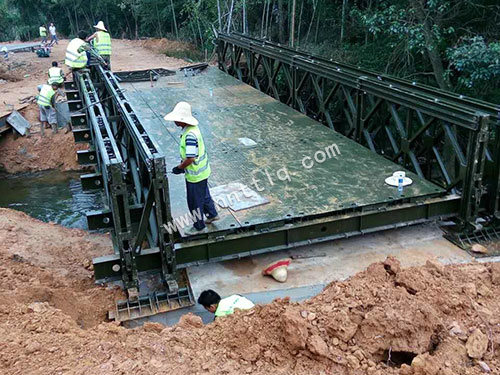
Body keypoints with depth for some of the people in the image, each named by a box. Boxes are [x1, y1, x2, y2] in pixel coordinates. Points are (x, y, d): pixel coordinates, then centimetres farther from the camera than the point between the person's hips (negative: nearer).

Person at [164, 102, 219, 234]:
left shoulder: (190, 135, -32)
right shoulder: (192, 129, 0)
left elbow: (190, 158, -31)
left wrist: (179, 168, -17)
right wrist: (182, 163, 11)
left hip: (195, 175, -9)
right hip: (202, 171, 9)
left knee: (195, 202, 9)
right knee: (204, 195, 28)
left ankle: (199, 226, 28)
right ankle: (212, 215, 47)